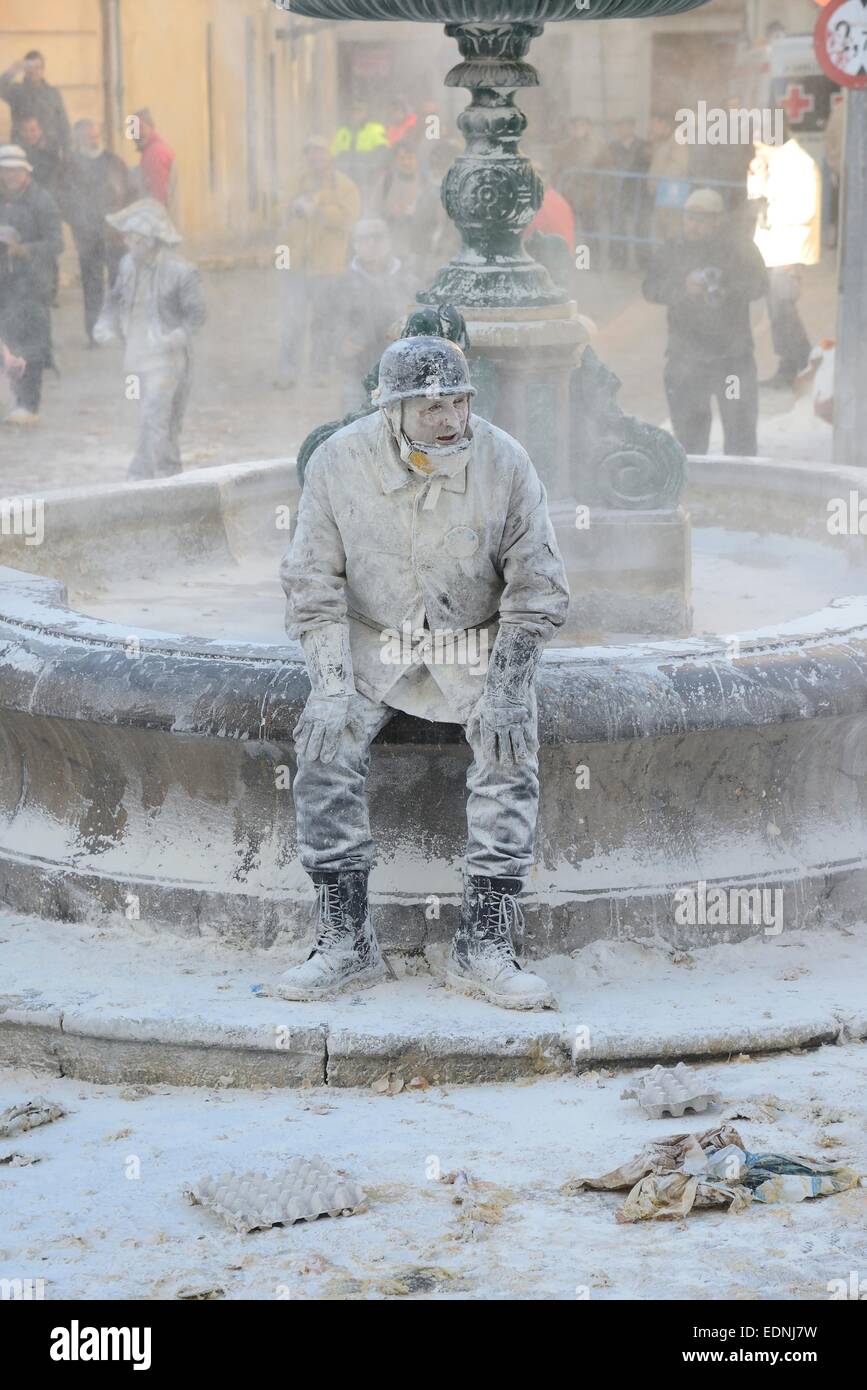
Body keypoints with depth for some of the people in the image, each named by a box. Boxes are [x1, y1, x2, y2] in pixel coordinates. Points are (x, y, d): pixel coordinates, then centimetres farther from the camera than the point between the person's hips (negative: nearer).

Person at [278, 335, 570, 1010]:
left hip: (476, 639, 0)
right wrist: (333, 691, -17)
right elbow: (314, 583, -7)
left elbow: (536, 589, -8)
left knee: (510, 753, -23)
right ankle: (345, 941, -13)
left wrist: (505, 691, -17)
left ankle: (484, 947, -17)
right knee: (324, 749, -21)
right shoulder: (339, 461, -14)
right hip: (371, 636, 1)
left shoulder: (504, 462, -16)